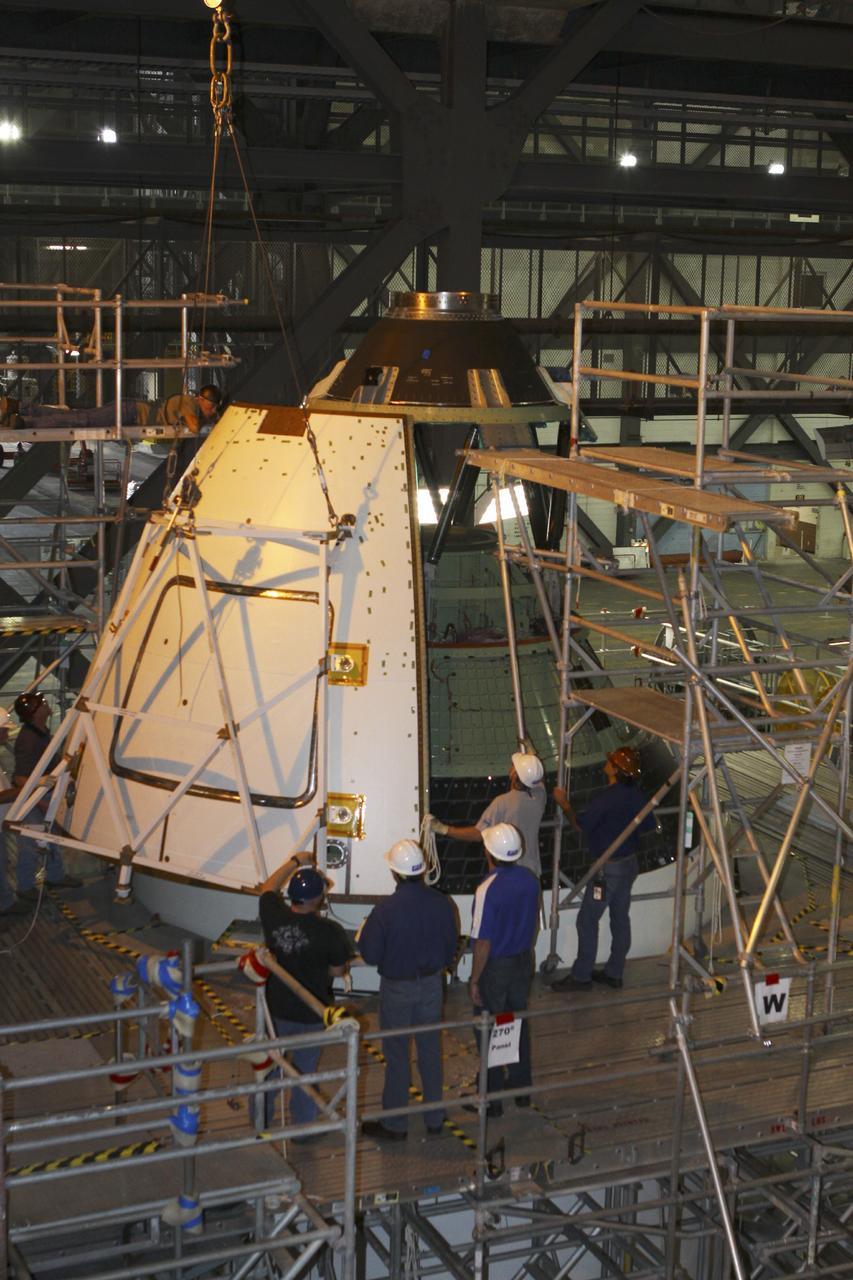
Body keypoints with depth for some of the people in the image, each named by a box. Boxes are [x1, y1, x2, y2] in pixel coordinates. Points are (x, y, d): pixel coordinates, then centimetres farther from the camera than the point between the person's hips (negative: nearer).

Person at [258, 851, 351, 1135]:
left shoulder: (274, 917, -16)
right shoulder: (330, 932, -25)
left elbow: (268, 889, 6)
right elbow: (338, 971, -11)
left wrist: (294, 862, 14)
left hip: (275, 1008, 3)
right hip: (311, 1013, -3)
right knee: (304, 1069, 16)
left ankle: (261, 1122, 37)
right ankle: (302, 1128, 30)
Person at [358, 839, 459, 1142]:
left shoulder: (385, 909, -25)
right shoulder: (441, 904, -11)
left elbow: (370, 955, -17)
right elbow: (451, 946, 1)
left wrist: (362, 934, 3)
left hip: (397, 989, -4)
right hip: (432, 985, 4)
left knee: (396, 1055, 10)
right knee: (430, 1051, 18)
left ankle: (395, 1124, 21)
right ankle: (435, 1118, 29)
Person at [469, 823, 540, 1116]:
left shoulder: (487, 890, -27)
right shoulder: (529, 881, -6)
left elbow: (483, 942, -22)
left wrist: (475, 981, -12)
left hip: (495, 968, -6)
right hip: (523, 961, 6)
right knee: (519, 1024, 20)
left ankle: (491, 1099, 17)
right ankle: (521, 1089, 32)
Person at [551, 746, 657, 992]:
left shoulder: (605, 798, -24)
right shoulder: (638, 796, 0)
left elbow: (582, 825, -14)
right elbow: (649, 826, 12)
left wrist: (564, 804, -1)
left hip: (608, 867, -8)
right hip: (629, 863, 8)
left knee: (587, 920, 0)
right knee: (620, 918, 14)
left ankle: (581, 976, 4)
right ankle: (614, 972, 22)